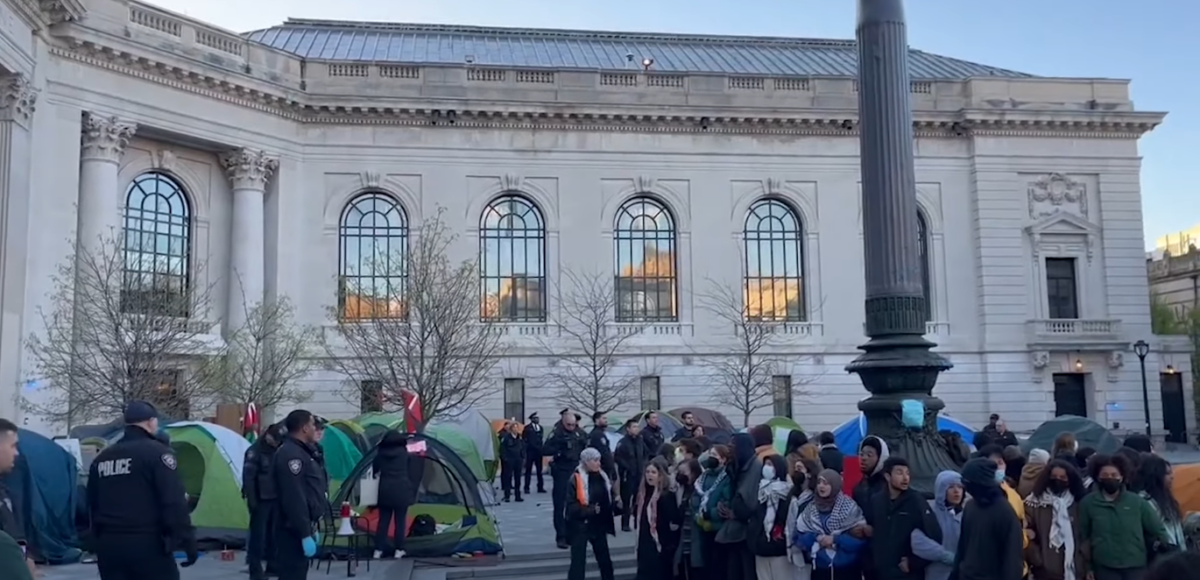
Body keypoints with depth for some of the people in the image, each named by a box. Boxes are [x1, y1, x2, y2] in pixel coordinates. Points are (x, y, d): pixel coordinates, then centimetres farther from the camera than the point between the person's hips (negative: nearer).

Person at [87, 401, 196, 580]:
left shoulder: (101, 459, 14)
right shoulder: (157, 452, -9)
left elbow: (92, 505, 20)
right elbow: (174, 503, -14)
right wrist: (187, 541, -11)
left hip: (109, 545, 7)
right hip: (147, 545, -7)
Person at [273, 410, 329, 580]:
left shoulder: (301, 451, 16)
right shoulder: (290, 454, -18)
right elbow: (294, 499, -25)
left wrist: (310, 529, 23)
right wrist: (305, 534, -25)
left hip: (301, 528, 11)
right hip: (294, 531, -11)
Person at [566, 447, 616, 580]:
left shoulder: (602, 476, 3)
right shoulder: (576, 479, -17)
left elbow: (607, 500, 15)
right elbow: (572, 506, -19)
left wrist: (615, 502, -4)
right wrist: (590, 510, -26)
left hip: (599, 525, 6)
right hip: (580, 526, -6)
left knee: (605, 560, 18)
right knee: (578, 562, -1)